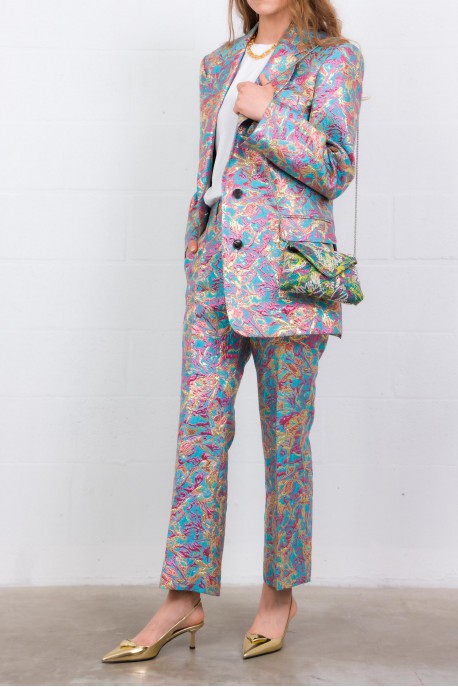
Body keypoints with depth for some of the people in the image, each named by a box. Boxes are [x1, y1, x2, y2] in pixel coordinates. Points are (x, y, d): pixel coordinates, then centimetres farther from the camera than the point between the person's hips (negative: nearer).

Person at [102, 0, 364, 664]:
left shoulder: (334, 58, 3)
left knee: (285, 435, 2)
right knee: (199, 425, 0)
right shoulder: (219, 63, 19)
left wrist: (268, 113, -10)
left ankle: (280, 591, 17)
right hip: (215, 261, 5)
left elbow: (335, 171, -4)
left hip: (286, 268, -5)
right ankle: (184, 597, 6)